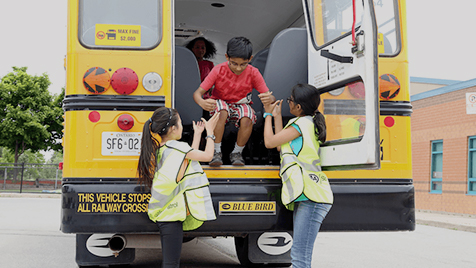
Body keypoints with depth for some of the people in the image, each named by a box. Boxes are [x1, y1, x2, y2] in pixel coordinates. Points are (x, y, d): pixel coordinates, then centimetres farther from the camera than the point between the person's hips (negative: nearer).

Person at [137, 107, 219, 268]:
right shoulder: (177, 147, -15)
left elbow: (189, 155, 19)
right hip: (172, 214, -9)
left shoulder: (158, 149, 10)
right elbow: (207, 155, -3)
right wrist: (209, 131, 9)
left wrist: (197, 133, 26)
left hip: (163, 213, 9)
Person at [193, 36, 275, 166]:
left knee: (247, 119, -32)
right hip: (221, 102, -1)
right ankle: (216, 152, -19)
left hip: (241, 104, 1)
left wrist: (270, 99, -45)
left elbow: (270, 96, -17)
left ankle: (237, 153, -6)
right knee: (222, 113, -36)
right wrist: (202, 102, -47)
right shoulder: (219, 70, -19)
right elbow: (197, 93, -21)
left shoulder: (253, 73, -15)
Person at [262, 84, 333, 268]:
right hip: (306, 197, 11)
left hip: (312, 198, -11)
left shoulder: (302, 123, -9)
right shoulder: (309, 123, 21)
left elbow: (269, 142, -3)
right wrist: (277, 116, 27)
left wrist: (268, 114, 11)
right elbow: (280, 144, 25)